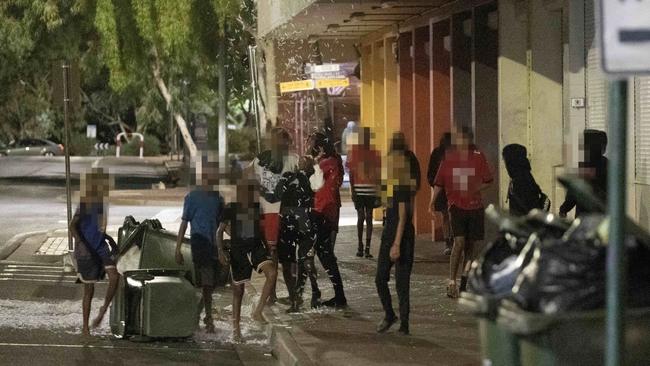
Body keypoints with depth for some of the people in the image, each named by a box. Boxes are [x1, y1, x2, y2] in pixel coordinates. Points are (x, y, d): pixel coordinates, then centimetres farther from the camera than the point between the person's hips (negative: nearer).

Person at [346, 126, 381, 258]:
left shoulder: (374, 153, 5)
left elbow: (378, 175, 9)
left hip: (371, 191, 1)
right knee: (361, 217, 1)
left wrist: (379, 194, 6)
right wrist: (352, 191, -6)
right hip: (359, 191, -1)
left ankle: (367, 247, 4)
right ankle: (360, 245, 13)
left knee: (369, 218, 2)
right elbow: (351, 173, 1)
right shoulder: (354, 151, 1)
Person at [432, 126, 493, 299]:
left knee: (470, 245, 8)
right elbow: (439, 183, 4)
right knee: (459, 242, -16)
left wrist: (473, 190, -9)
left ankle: (464, 283, 21)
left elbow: (487, 181, 6)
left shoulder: (478, 157, 0)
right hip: (456, 206, -2)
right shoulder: (448, 158, -1)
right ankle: (452, 283, -10)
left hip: (475, 206, 2)